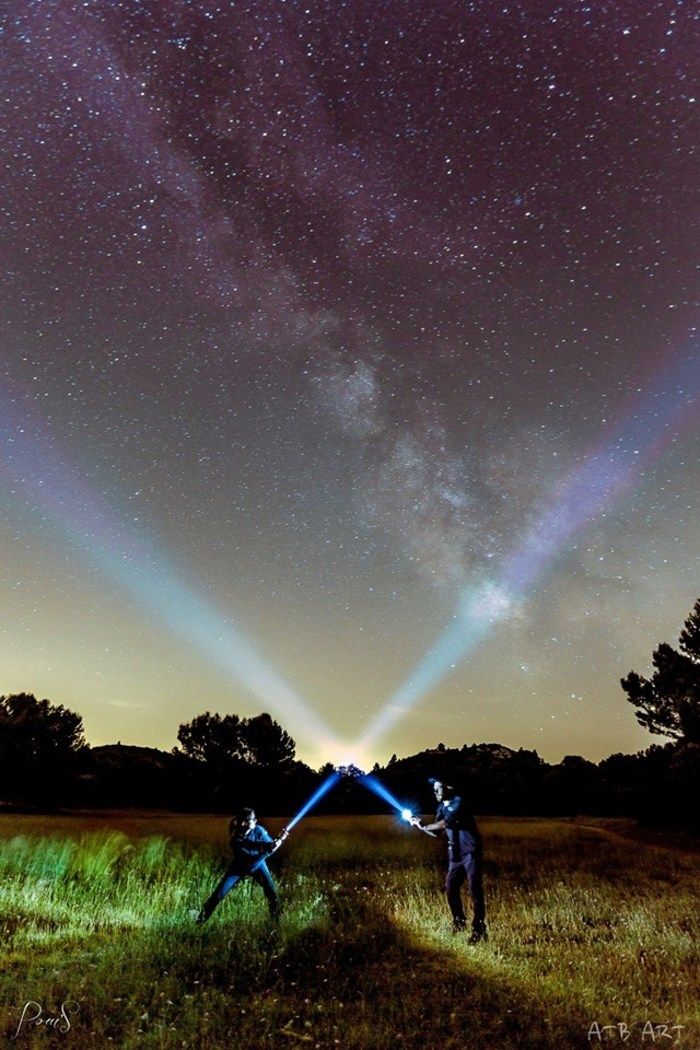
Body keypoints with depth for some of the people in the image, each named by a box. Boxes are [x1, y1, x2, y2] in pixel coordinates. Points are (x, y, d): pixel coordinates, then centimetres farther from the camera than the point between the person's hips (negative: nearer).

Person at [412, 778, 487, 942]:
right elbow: (438, 829, 6)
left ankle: (479, 929, 6)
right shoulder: (442, 807, 9)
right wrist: (421, 824, -10)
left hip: (471, 852, -8)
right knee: (450, 889, 10)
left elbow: (446, 823, -25)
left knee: (475, 890, -5)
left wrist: (424, 827, -17)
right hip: (456, 854, 8)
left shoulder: (458, 801, -16)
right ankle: (459, 921, 29)